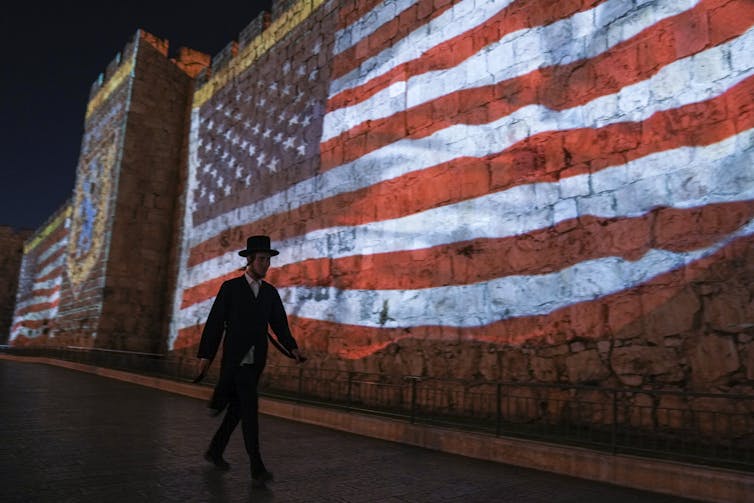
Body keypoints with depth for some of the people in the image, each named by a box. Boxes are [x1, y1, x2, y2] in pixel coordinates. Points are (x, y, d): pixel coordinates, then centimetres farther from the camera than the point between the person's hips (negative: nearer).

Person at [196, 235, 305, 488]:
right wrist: (205, 355, -5)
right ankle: (257, 468, -11)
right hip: (235, 358, -5)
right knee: (250, 408, -13)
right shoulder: (230, 287, -3)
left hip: (256, 360, 5)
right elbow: (215, 322, -3)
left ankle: (215, 451, 32)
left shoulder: (271, 292, 10)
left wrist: (292, 348, -8)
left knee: (237, 409, 13)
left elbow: (280, 324, 7)